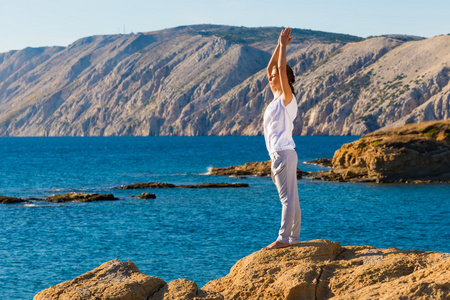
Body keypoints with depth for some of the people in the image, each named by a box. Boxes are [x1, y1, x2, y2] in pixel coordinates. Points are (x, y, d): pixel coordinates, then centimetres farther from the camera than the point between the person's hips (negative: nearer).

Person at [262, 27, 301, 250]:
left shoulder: (287, 98, -8)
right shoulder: (277, 97, 15)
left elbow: (281, 68, -16)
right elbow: (270, 68, 18)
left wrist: (283, 45, -8)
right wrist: (279, 45, 16)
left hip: (283, 154, -9)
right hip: (279, 154, 9)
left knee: (287, 198, -12)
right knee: (291, 198, 10)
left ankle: (283, 238, -16)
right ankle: (294, 237, 13)